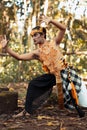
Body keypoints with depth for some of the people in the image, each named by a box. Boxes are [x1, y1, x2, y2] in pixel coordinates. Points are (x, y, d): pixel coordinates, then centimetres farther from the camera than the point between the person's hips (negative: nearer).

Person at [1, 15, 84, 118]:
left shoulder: (54, 43, 3)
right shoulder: (37, 53, 5)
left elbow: (63, 29, -8)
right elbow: (19, 57, -1)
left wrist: (50, 21, -20)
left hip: (64, 72, -3)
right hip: (52, 76, 3)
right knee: (33, 84, -3)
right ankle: (27, 110, 6)